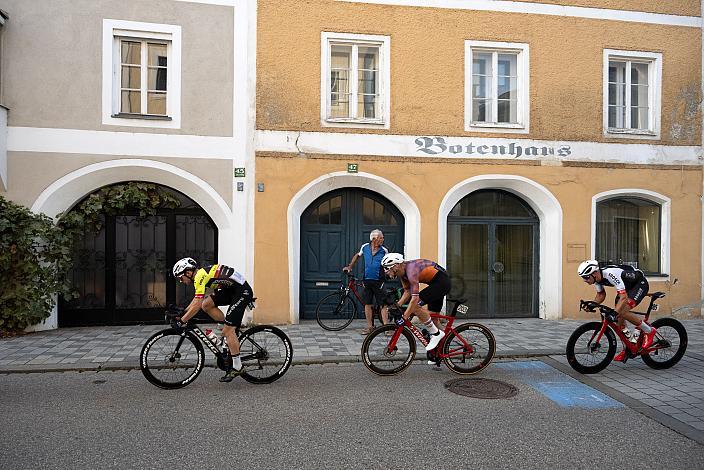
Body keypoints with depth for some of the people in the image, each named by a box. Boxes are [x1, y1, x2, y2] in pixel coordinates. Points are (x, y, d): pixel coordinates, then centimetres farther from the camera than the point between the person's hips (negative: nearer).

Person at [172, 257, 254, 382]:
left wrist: (181, 321, -12)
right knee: (206, 305, 4)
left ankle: (237, 367, 2)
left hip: (242, 291, -9)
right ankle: (233, 326, 13)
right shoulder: (202, 273, 13)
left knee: (228, 331, -7)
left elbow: (196, 306, -19)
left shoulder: (200, 276, -16)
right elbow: (197, 298, 25)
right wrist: (183, 312, 21)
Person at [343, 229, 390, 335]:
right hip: (367, 280, 2)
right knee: (367, 304, 7)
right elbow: (357, 255, 19)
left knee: (383, 305, -4)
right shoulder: (365, 247, 1)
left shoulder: (384, 250, -3)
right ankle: (370, 327, 18)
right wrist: (349, 267, 17)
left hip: (378, 281, -2)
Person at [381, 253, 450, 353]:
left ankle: (436, 333, -6)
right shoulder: (402, 271, 0)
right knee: (432, 316, 13)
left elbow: (415, 298, -32)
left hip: (442, 281, -10)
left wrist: (404, 318, -30)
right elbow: (407, 291, 10)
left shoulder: (411, 270, -28)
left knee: (416, 306, -19)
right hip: (436, 283, 10)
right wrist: (397, 305, -2)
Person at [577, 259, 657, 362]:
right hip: (627, 285, 8)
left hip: (640, 283, -8)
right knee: (619, 319, 1)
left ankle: (649, 331, -2)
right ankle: (627, 349, 14)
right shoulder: (596, 278, -11)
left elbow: (623, 297, -42)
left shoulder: (610, 274, -38)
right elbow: (601, 295, 6)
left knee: (623, 312, -23)